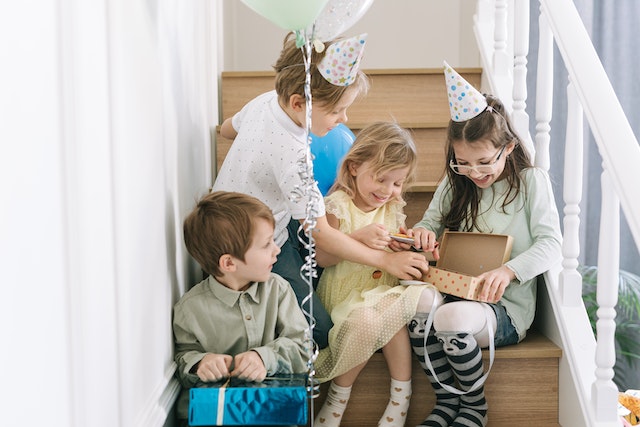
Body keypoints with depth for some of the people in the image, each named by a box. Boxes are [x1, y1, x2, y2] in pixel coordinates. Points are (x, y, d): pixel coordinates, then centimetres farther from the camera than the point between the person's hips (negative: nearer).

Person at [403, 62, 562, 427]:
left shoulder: (532, 180, 0)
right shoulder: (455, 182, 13)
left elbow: (551, 244, -7)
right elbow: (432, 222, 18)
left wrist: (509, 270, -24)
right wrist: (423, 232, -7)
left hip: (506, 307, -4)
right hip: (454, 294, 4)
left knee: (451, 318, -36)